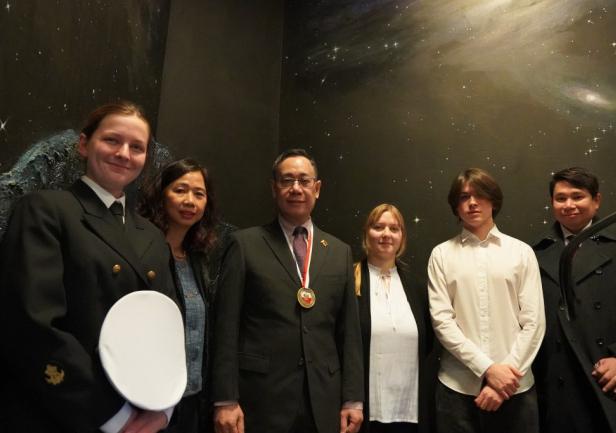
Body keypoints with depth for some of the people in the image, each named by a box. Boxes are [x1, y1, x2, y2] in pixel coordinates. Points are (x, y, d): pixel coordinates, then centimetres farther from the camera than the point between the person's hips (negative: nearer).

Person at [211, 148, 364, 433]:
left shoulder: (340, 252, 7)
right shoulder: (245, 244, -3)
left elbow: (349, 331, 7)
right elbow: (226, 327, -5)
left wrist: (353, 399, 4)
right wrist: (226, 400, -8)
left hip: (324, 400, 3)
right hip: (261, 398, -3)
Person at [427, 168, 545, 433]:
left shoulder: (521, 252, 3)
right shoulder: (442, 255, 1)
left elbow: (534, 321, -1)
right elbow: (441, 320, -5)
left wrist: (507, 372, -9)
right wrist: (487, 368, -11)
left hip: (515, 386, 1)